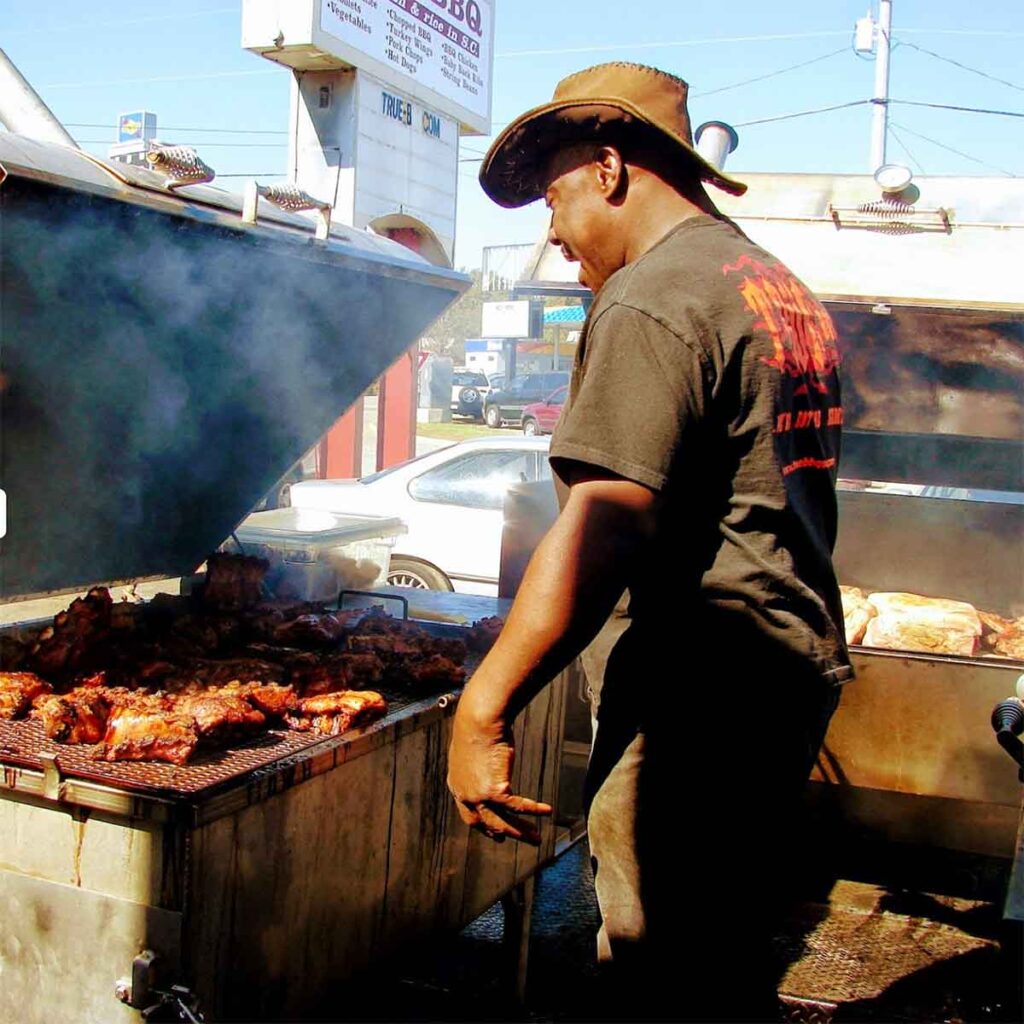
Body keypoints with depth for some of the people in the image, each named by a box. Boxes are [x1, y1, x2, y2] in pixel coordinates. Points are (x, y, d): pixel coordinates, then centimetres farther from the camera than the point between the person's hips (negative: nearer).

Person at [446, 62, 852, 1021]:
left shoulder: (651, 301, -13)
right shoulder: (786, 290, 17)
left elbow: (602, 531, -24)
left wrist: (481, 714, -23)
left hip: (695, 693, -10)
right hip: (799, 669, 10)